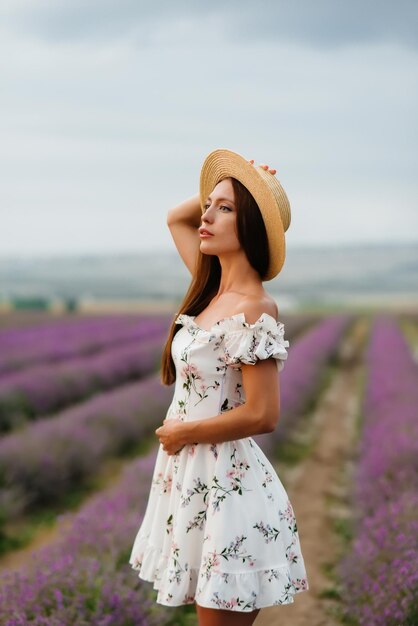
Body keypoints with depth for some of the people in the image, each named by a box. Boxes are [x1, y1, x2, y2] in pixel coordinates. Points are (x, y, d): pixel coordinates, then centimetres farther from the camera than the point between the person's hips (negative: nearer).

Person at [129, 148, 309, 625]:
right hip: (192, 477, 9)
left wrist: (182, 433, -11)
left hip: (226, 484, -9)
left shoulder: (254, 311, -19)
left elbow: (262, 415, -23)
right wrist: (229, 185, 4)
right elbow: (176, 219, 20)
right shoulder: (214, 288, 5)